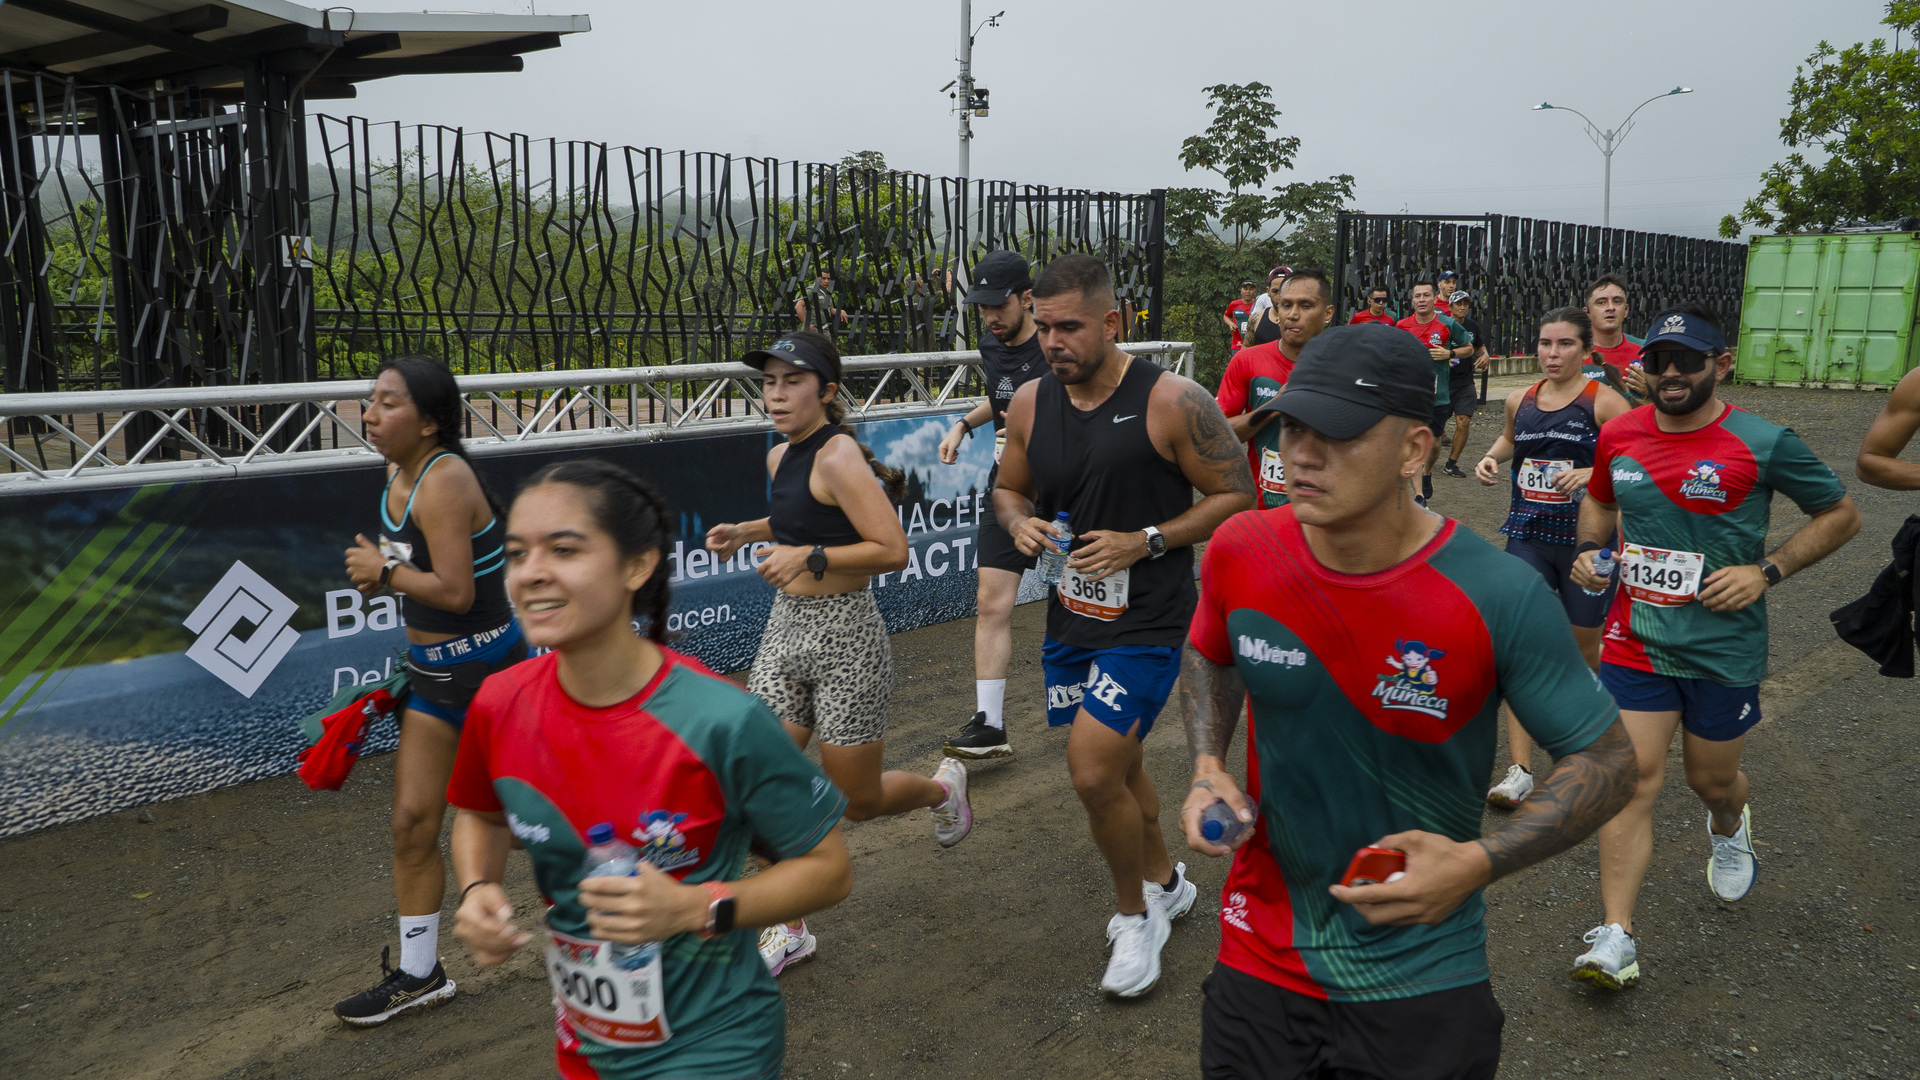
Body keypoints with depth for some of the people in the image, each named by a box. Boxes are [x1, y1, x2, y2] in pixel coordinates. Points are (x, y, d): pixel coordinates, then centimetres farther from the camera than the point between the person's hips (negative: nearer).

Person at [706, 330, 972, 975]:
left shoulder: (837, 456, -18)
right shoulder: (780, 456, 8)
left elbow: (893, 550, -21)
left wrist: (809, 557, -26)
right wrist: (746, 532, 14)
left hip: (845, 636, -7)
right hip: (786, 629, 8)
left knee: (856, 801, 7)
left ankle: (943, 787, 39)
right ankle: (788, 928, 20)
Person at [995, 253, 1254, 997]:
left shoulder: (1172, 401, -16)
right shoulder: (1030, 403, 0)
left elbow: (1237, 496, -9)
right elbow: (1009, 489, 15)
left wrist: (1145, 542, -19)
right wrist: (1020, 523, -9)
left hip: (1146, 622, -6)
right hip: (1071, 616, 6)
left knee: (1093, 771, -12)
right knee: (1113, 763, 20)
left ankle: (1137, 915, 15)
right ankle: (1164, 884, 46)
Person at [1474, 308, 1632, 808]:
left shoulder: (1603, 401, -10)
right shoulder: (1520, 400, 5)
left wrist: (1593, 472, -28)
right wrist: (1492, 457, 6)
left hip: (1585, 541, -3)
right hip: (1528, 537, 3)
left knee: (1583, 648, 13)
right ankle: (1520, 770, -3)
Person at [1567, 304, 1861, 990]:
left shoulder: (1762, 444, -10)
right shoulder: (1618, 435, 0)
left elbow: (1841, 515, 1)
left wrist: (1767, 571, -12)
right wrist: (1590, 551, 0)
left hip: (1724, 646, -1)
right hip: (1636, 637, 2)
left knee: (1712, 778, 16)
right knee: (1632, 778, -5)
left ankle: (1729, 829, 55)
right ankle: (1615, 937, -3)